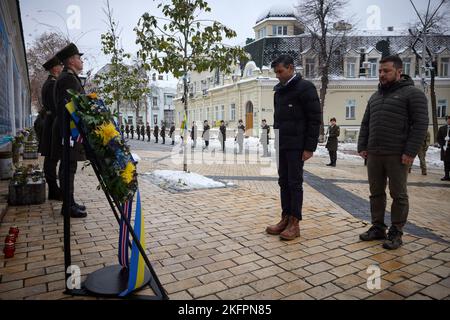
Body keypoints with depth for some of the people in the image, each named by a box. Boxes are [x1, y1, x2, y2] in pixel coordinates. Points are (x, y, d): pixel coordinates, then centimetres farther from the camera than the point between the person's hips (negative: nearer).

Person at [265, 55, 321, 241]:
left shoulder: (305, 88, -7)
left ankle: (294, 224, 7)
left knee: (295, 183, -2)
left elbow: (315, 119, -11)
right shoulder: (279, 90, 15)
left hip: (297, 146, -7)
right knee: (284, 182, 9)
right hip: (281, 146, 7)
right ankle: (285, 219, 18)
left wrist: (310, 147, -15)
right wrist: (276, 141, 13)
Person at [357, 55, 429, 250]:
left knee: (398, 195, 3)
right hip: (374, 154, 6)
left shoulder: (412, 93, -2)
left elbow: (420, 124, -9)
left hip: (397, 155, -6)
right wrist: (362, 147, 8)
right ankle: (377, 228, 22)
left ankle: (396, 233, 13)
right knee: (376, 193, 10)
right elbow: (365, 124, 19)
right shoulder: (375, 97, 18)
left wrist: (410, 152, -16)